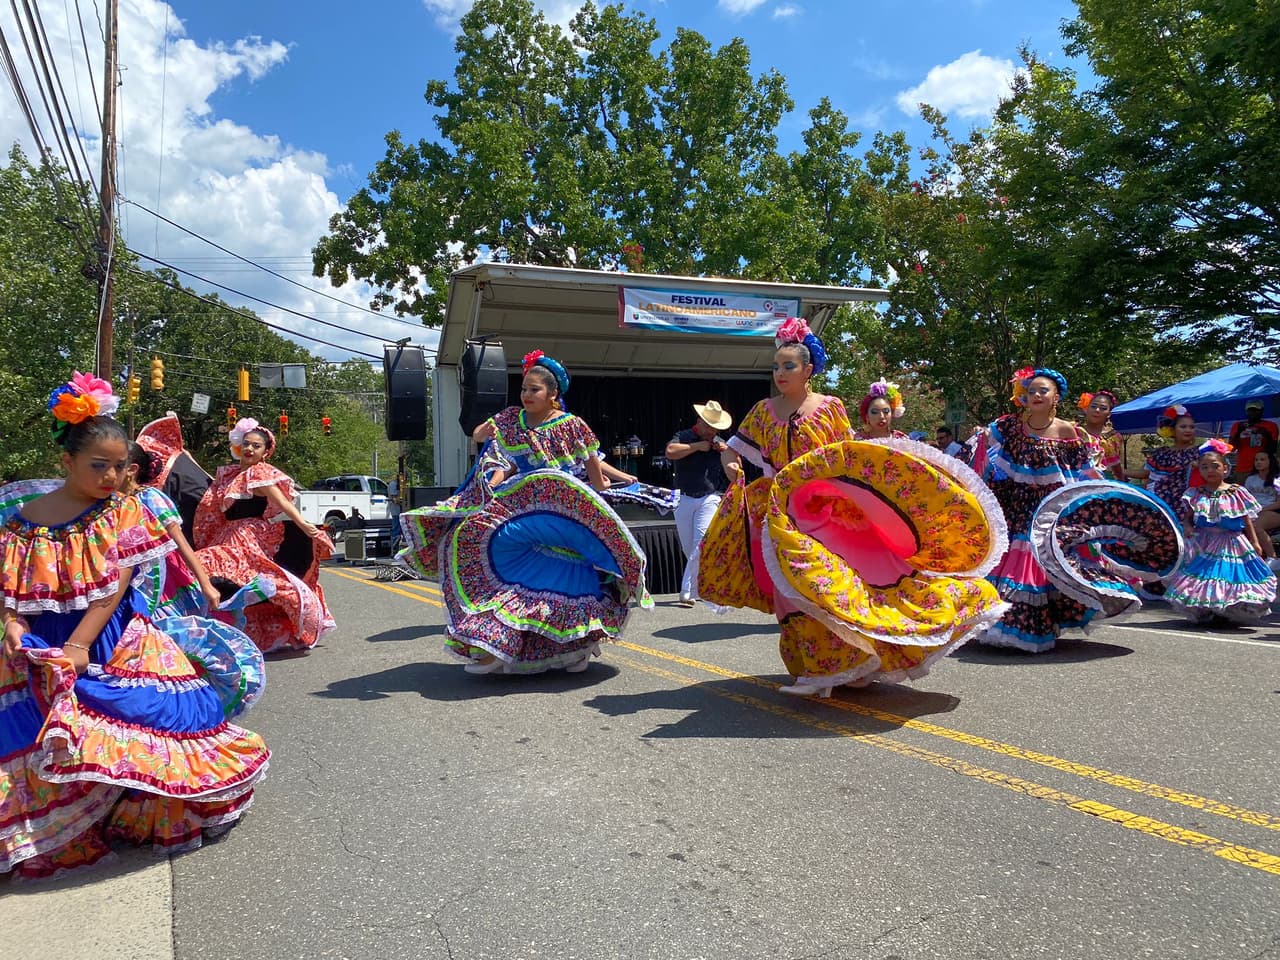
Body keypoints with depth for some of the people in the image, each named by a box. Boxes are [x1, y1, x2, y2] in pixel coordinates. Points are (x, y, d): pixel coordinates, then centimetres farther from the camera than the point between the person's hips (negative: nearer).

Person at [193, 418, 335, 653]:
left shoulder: (260, 474, -6)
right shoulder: (229, 474, 17)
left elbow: (282, 502, -21)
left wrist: (302, 523, -35)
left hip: (252, 539, -8)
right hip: (230, 539, 8)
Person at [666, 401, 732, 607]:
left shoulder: (719, 443, 13)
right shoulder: (683, 437, 5)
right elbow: (670, 452, -17)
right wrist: (697, 446, -14)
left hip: (709, 499, 0)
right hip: (684, 499, 1)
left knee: (701, 545, -15)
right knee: (688, 549, 8)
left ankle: (688, 593, -14)